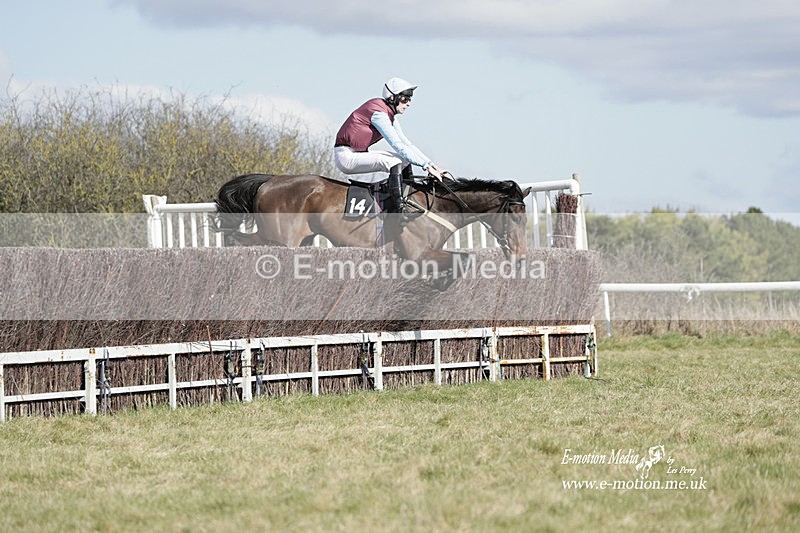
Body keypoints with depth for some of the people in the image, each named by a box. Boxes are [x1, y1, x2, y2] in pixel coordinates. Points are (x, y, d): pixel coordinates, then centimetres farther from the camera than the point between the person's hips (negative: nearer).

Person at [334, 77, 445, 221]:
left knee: (405, 160, 8)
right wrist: (426, 166, -24)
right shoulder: (379, 113, -20)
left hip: (360, 153, 10)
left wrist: (430, 164, 3)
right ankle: (400, 214, -29)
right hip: (347, 156, -10)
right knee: (395, 161, -24)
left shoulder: (390, 115, 10)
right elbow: (399, 146, -24)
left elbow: (407, 144, 13)